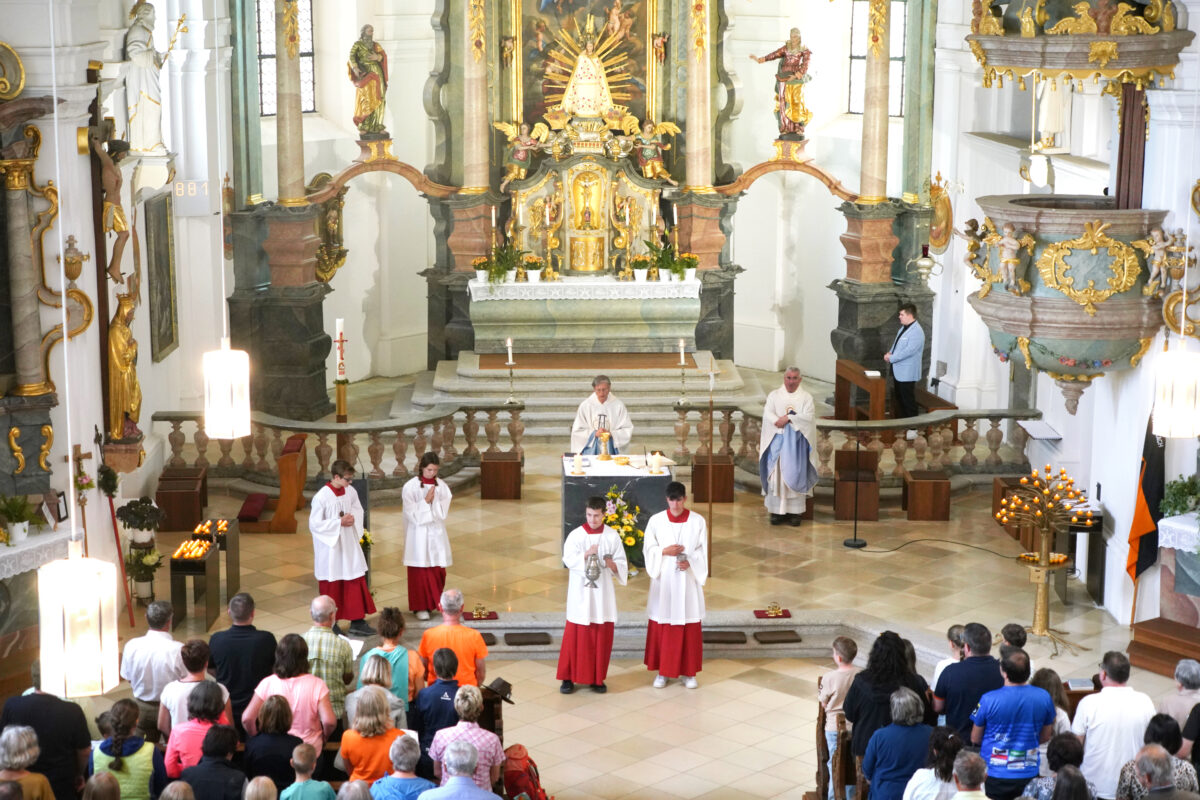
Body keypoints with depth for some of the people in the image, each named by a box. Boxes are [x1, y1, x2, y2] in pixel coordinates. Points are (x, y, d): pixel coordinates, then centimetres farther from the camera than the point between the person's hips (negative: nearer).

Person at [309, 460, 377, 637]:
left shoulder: (350, 491, -2)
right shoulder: (321, 497, -20)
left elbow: (358, 509, 14)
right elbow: (314, 524, -17)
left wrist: (353, 518, -9)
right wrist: (339, 522, -20)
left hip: (349, 544, 5)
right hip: (330, 547, -5)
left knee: (356, 581, 4)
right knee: (331, 585, 8)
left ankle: (357, 622, 10)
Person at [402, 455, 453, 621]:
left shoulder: (441, 485, 3)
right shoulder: (411, 487, -8)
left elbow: (444, 511, 1)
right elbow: (411, 513, -11)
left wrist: (434, 501, -15)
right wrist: (426, 501, -19)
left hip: (437, 533, 4)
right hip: (419, 534, -4)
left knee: (438, 570, 6)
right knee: (420, 571, 1)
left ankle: (435, 602, 22)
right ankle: (420, 607, 10)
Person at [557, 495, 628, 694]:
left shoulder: (613, 536, 3)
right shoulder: (575, 535, -2)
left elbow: (622, 564, 5)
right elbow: (568, 560, -13)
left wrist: (612, 564, -17)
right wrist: (586, 554, -29)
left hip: (603, 592, 2)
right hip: (580, 592, -2)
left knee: (602, 637, 3)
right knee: (575, 635, -1)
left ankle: (597, 678, 14)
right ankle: (569, 677, 6)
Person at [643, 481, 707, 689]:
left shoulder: (698, 521, -1)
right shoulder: (656, 520, -1)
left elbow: (702, 551, 0)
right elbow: (648, 549, 1)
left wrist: (690, 563, -18)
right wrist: (665, 551, -16)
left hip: (688, 581, 0)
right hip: (663, 580, 0)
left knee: (689, 627, 4)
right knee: (662, 626, 4)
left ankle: (688, 672, 14)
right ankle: (662, 671, 14)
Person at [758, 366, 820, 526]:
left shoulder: (806, 397, 9)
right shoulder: (774, 395, 11)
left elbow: (808, 416, -6)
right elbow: (767, 413, -2)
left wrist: (788, 418, -16)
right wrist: (778, 422, -21)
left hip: (797, 441, 0)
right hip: (777, 439, 0)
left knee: (796, 474, -5)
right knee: (776, 472, -7)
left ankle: (795, 511, -3)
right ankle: (776, 510, -4)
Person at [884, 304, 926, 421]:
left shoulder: (916, 332, -20)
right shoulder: (903, 328, 11)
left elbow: (909, 351, -25)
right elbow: (896, 343, 21)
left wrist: (891, 358, -18)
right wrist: (890, 353, -1)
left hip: (907, 373, -10)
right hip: (898, 371, 10)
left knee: (908, 400, -3)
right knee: (899, 398, 16)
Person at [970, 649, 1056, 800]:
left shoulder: (988, 700, -18)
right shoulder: (1044, 697, -9)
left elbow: (975, 739, -2)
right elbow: (1045, 737, 7)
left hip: (994, 776, -3)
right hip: (1028, 775, 3)